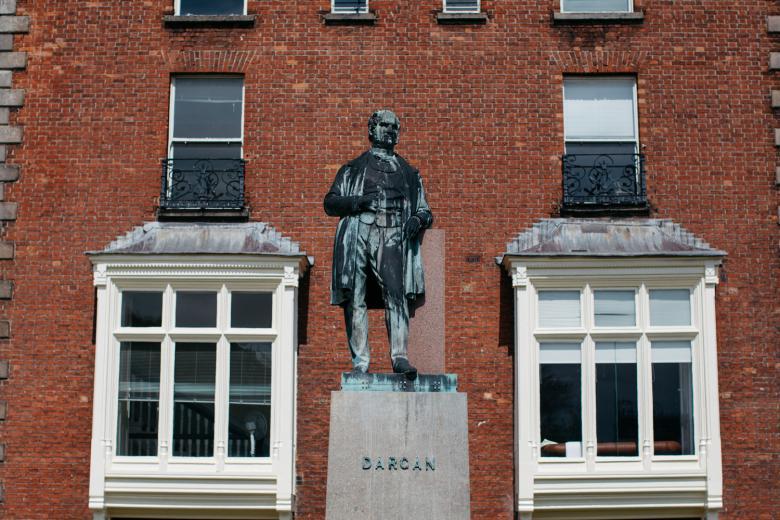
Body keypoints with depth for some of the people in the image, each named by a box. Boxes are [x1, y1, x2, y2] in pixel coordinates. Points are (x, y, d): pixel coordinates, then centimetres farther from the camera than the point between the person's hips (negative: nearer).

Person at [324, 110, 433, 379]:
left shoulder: (408, 173, 26)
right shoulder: (353, 169, 22)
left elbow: (425, 211, 25)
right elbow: (331, 203, 13)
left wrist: (418, 219, 0)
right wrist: (358, 202, -5)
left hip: (391, 236, 0)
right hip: (357, 233, 0)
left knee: (396, 294, -19)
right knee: (355, 298, -7)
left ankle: (400, 357, -23)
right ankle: (360, 361, -5)